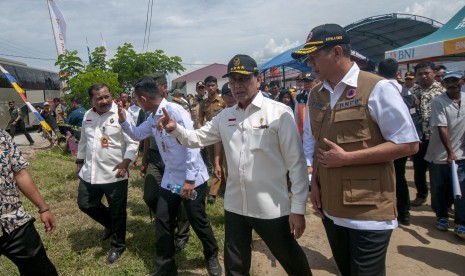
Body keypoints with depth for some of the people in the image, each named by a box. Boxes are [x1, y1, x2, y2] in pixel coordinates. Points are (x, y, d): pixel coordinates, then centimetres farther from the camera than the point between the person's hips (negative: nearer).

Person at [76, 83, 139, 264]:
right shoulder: (88, 116, 7)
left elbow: (133, 142, -13)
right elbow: (83, 141, 19)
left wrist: (125, 163, -22)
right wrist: (80, 161, 21)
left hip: (114, 173, -6)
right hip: (90, 172, 6)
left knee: (117, 212, 8)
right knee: (85, 204, 18)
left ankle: (118, 245, 30)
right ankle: (109, 224, 44)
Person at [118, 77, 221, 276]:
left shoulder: (175, 111, -20)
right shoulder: (153, 117, 5)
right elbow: (138, 134, 22)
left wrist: (190, 179, -23)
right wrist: (123, 120, 2)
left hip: (192, 179, -7)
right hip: (170, 179, 8)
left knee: (198, 221, 7)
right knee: (162, 222, 9)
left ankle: (212, 257, 35)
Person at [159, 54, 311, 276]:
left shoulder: (279, 113, -11)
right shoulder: (225, 116, 5)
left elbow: (296, 162, -12)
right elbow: (197, 138, 11)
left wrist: (298, 208, -13)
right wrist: (175, 128, -10)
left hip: (272, 208, -4)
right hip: (234, 206, 5)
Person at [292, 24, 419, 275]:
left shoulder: (377, 89, -13)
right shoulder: (315, 96, 6)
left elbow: (408, 144, -14)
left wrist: (347, 158, -19)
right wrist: (315, 183, 2)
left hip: (369, 212, -6)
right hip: (331, 208, 6)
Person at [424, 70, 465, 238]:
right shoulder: (438, 102, -12)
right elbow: (442, 128, -17)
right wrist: (450, 152, -22)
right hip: (440, 154, -2)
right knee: (439, 189, 10)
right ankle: (442, 217, 29)